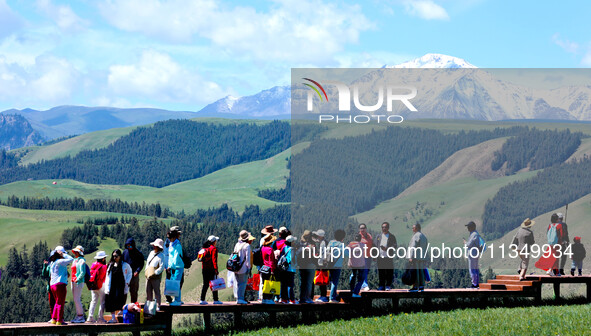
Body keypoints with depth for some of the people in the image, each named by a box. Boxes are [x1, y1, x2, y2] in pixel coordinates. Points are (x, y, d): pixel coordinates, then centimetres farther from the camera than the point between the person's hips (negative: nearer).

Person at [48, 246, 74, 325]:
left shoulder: (52, 263, 15)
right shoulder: (60, 262, -11)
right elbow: (71, 259, -13)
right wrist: (64, 255, -1)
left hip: (52, 285, 8)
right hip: (60, 284, -8)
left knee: (57, 302, 20)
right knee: (60, 303, -2)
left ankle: (54, 319, 18)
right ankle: (59, 321, -2)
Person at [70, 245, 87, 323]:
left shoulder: (81, 261, -7)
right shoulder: (74, 260, 18)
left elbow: (83, 272, -15)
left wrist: (77, 280, -18)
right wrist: (72, 280, 14)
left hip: (79, 282, -9)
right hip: (73, 282, 9)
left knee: (77, 300, -11)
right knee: (76, 300, 8)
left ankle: (81, 317, -7)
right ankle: (78, 316, 11)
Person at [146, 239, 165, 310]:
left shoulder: (161, 256, -8)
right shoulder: (151, 253, 14)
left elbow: (162, 267, -13)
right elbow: (148, 263, 21)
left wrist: (154, 273, -17)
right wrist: (146, 272, 8)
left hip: (155, 277, -7)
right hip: (148, 276, 7)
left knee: (156, 291, -3)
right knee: (148, 291, 9)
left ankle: (157, 306, 1)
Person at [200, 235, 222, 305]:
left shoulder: (204, 248, 12)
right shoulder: (214, 248, -10)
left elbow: (202, 259, 14)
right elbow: (214, 260, -16)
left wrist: (203, 268, 18)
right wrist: (216, 269, -17)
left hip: (204, 269, 7)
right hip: (211, 269, -7)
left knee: (205, 284, 11)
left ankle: (202, 300, 7)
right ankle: (215, 300, 2)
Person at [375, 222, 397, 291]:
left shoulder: (392, 237, 4)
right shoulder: (379, 236, 15)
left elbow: (395, 246, -6)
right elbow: (375, 246, 14)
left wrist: (386, 249, -20)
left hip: (388, 258, -3)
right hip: (380, 257, 3)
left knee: (389, 273, -2)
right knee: (381, 273, 4)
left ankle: (388, 286, 6)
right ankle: (381, 286, 11)